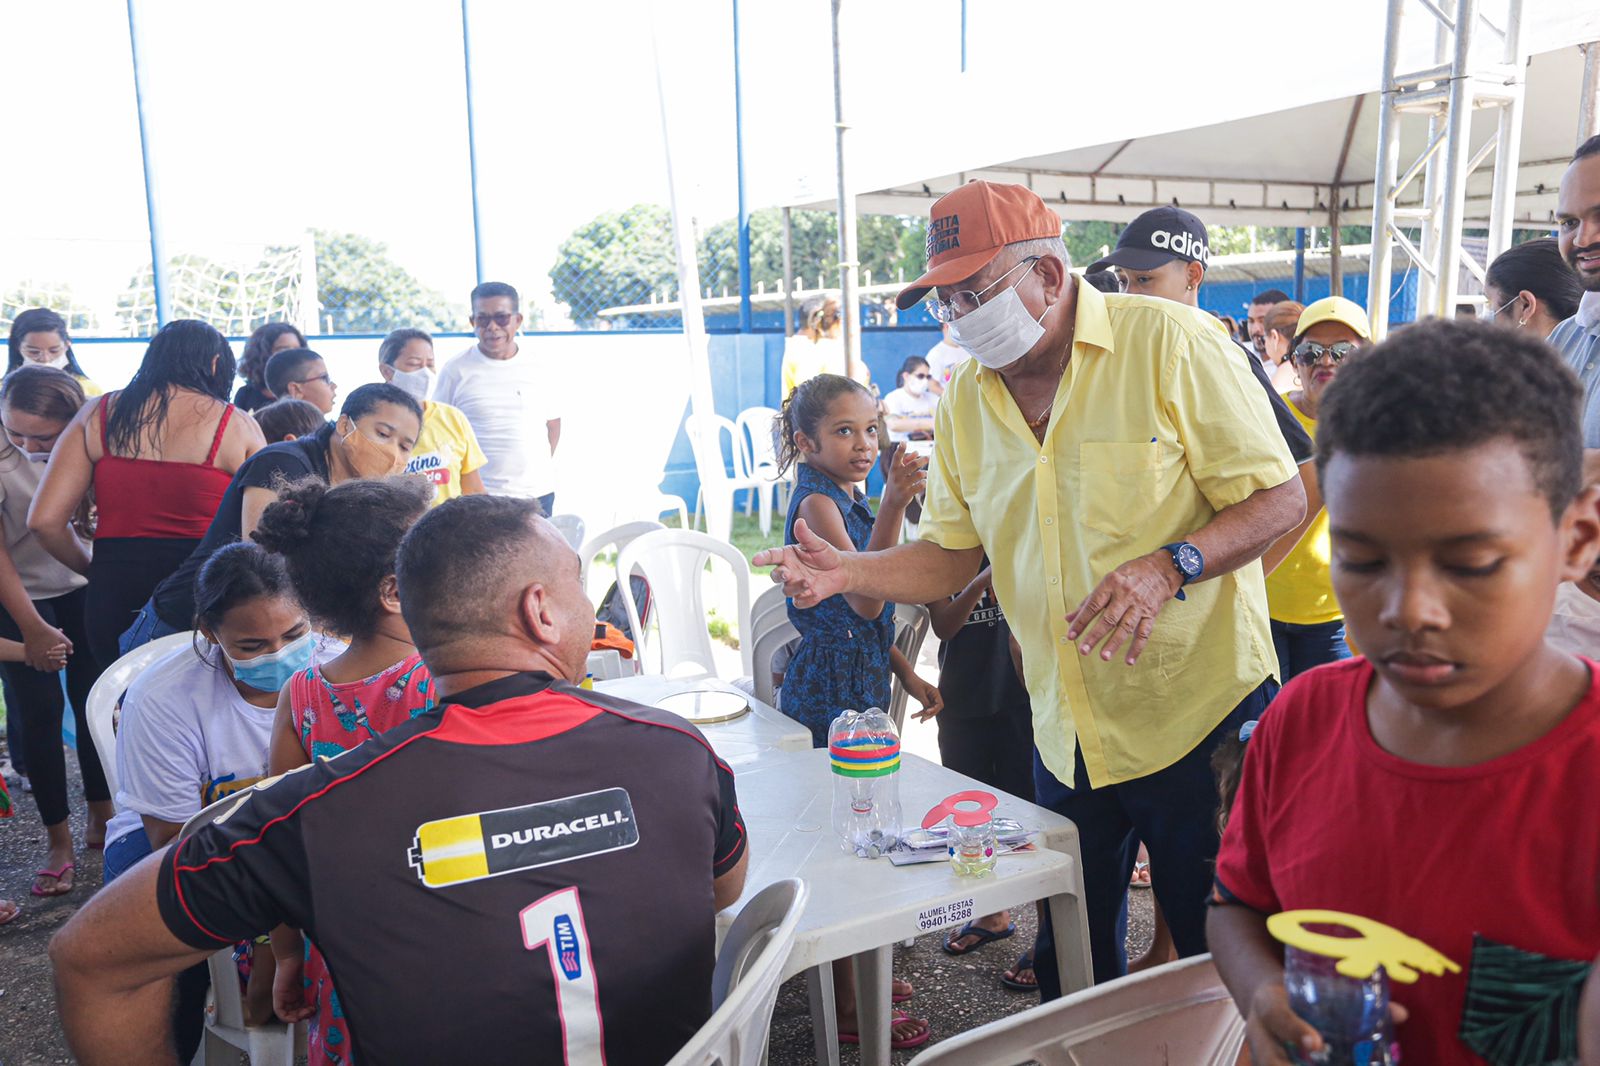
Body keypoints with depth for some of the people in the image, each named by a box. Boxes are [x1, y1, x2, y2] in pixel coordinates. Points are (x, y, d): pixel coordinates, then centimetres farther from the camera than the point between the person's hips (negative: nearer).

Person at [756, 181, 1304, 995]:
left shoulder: (1171, 342, -12)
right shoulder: (964, 400, 4)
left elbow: (1280, 498, -12)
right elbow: (952, 554, 8)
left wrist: (1168, 567, -28)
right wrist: (848, 572, -9)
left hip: (1199, 714, -4)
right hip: (1066, 731, 5)